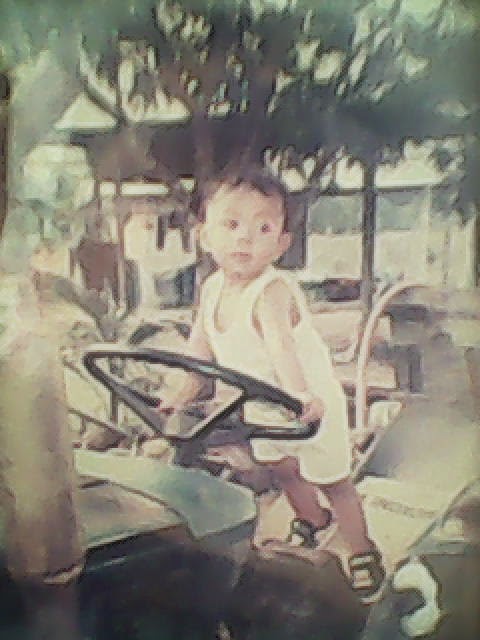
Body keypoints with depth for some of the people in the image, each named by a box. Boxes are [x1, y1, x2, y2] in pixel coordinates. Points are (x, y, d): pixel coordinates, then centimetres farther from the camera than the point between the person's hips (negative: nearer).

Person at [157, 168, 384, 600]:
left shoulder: (272, 291, -35)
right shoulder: (212, 288, -11)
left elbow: (280, 345, -53)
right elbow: (202, 345, 3)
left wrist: (301, 396, -67)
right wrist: (185, 393, 3)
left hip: (312, 403, -7)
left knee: (332, 480, 8)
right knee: (279, 468, 25)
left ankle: (363, 551, 33)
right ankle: (316, 522, 54)